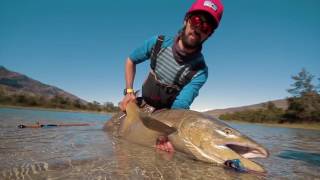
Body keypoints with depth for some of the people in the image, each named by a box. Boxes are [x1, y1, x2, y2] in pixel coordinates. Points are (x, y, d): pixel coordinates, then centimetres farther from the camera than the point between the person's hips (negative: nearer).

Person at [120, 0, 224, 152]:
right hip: (140, 106, 2)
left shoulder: (199, 71, -24)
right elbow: (131, 61, 0)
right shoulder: (158, 42, -16)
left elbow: (180, 106, -31)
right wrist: (129, 92, -9)